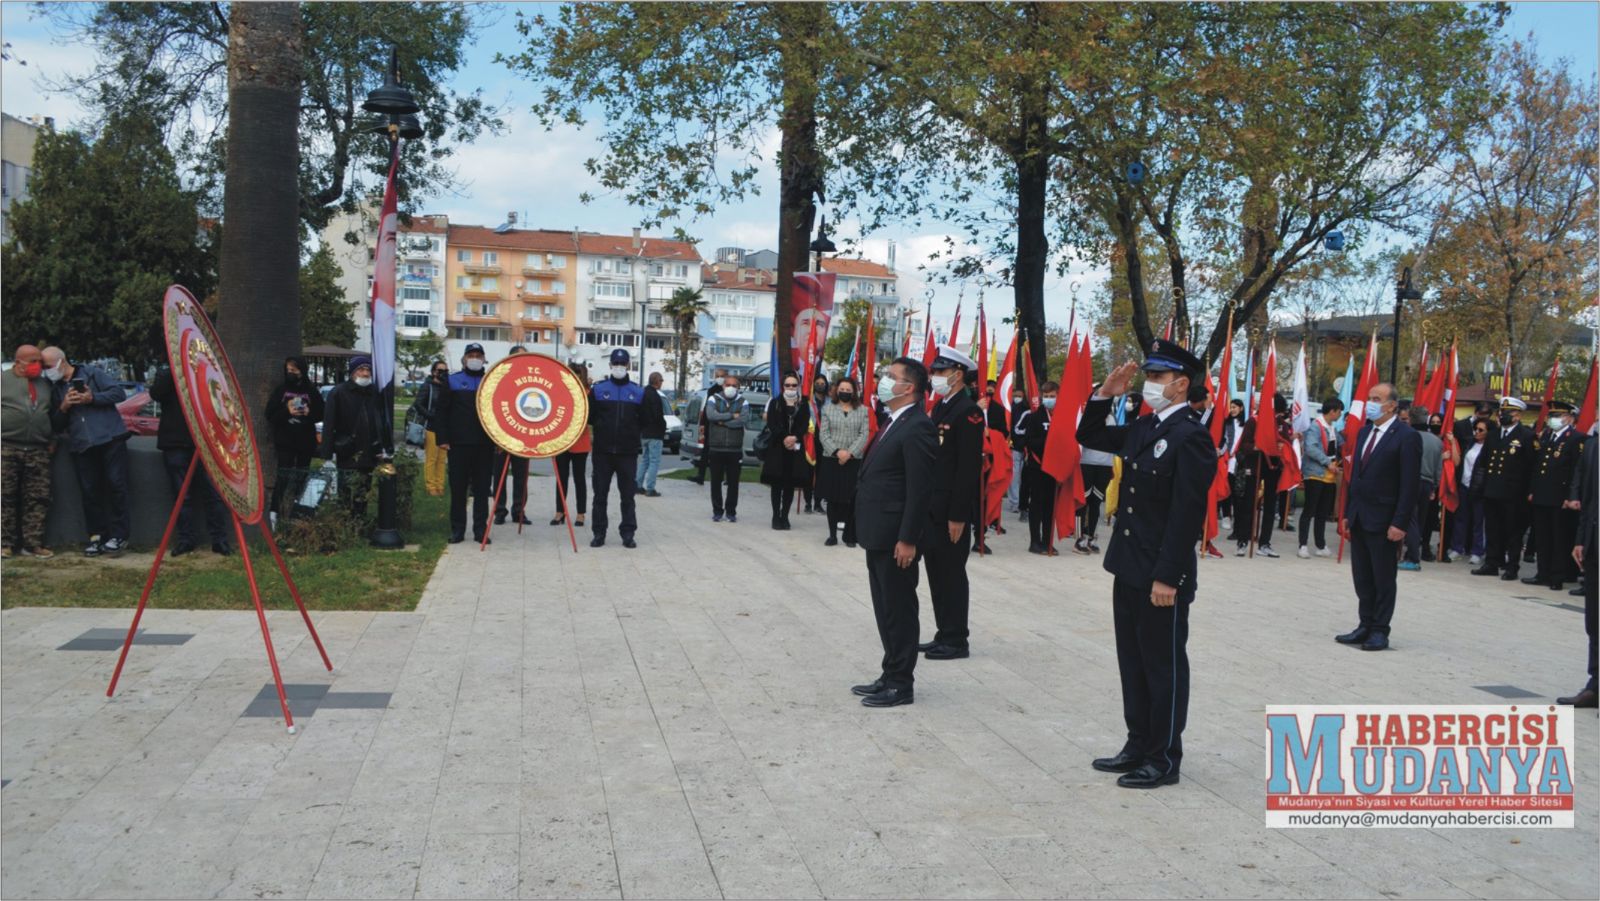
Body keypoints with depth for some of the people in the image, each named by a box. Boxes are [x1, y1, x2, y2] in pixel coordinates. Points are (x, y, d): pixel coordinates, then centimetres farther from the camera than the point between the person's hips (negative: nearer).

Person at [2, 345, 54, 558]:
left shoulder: (44, 384, 18)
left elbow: (53, 414, 24)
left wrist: (52, 440, 16)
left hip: (38, 451, 4)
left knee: (37, 499, 0)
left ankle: (33, 544, 4)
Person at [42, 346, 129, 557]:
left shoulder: (92, 373, 4)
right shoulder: (55, 389, 16)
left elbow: (119, 393, -4)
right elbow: (56, 425, 15)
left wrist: (93, 398, -14)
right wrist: (63, 407, -3)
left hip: (110, 439, -4)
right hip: (81, 445, 4)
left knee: (116, 485, -7)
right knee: (90, 491, 1)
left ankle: (118, 536, -2)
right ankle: (96, 536, 7)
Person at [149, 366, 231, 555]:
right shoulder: (166, 375, 9)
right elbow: (155, 394, -10)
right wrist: (173, 370, -12)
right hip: (175, 443, 0)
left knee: (213, 493, -4)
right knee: (182, 496, 4)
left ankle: (219, 540, 0)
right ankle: (185, 540, 12)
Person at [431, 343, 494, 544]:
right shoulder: (452, 381, 5)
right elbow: (440, 411, 3)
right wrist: (442, 439, -5)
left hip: (485, 445, 1)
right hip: (458, 444, -1)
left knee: (482, 489, 3)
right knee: (458, 488, 2)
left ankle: (480, 530, 9)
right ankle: (457, 530, 10)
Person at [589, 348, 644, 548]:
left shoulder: (638, 392, 5)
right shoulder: (598, 389, 3)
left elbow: (644, 421, 8)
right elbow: (588, 417, 5)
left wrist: (634, 433, -2)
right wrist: (601, 426, -3)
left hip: (628, 452, 0)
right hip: (602, 451, 0)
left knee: (627, 495, 4)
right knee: (600, 494, 5)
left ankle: (628, 533, 9)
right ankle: (599, 533, 11)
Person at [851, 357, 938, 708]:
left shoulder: (917, 427, -17)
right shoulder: (891, 422, 14)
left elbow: (919, 488, -20)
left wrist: (907, 539, -22)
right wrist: (868, 530, 16)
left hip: (895, 537, -10)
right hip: (877, 534, 10)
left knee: (899, 610, 1)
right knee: (885, 609, 17)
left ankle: (900, 684, 11)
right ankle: (890, 675, 27)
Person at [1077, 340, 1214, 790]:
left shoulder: (1192, 436, -16)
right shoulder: (1142, 427, 9)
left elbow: (1187, 513, -21)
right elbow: (1088, 437, 21)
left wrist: (1168, 578, -22)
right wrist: (1105, 394, 5)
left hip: (1161, 576, -8)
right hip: (1128, 569, 9)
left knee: (1164, 666, 4)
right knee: (1133, 663, 16)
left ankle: (1164, 759, 15)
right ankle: (1138, 745, 29)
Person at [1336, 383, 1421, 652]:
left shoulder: (1407, 437, -11)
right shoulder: (1364, 432, 13)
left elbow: (1410, 485, -14)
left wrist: (1399, 523, -17)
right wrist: (1347, 514, 12)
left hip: (1384, 521, -7)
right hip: (1359, 518, 7)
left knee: (1383, 578, 3)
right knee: (1362, 577, 11)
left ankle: (1380, 631, 11)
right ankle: (1366, 626, 20)